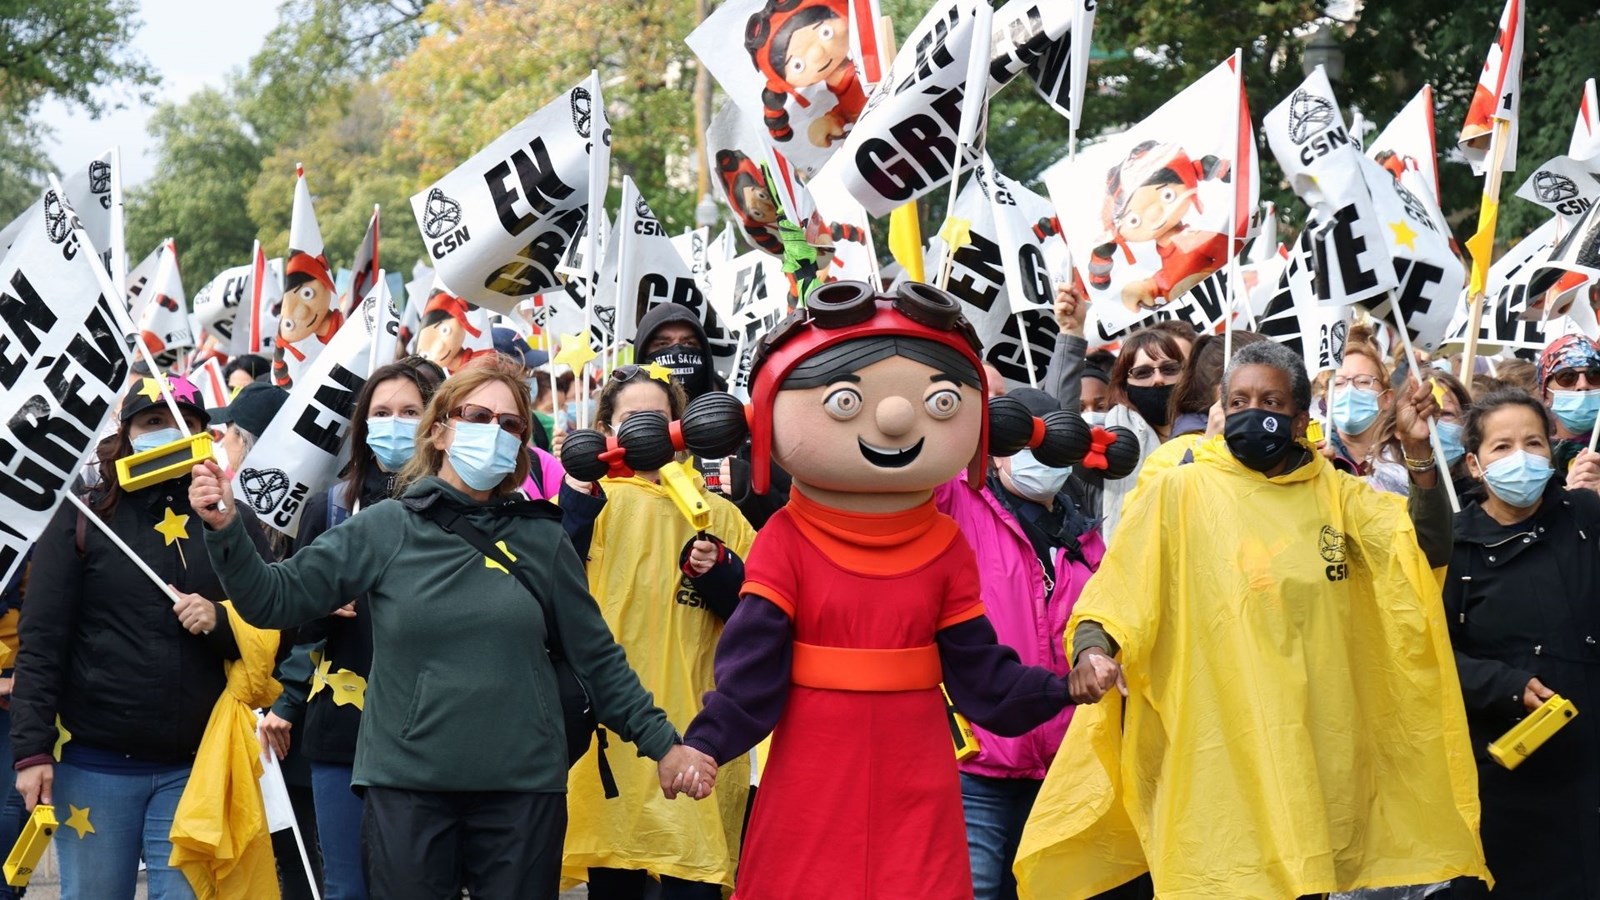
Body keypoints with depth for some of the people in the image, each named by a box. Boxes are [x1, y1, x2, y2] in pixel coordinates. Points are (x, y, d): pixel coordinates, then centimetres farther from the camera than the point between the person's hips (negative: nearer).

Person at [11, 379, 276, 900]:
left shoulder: (233, 522, 9)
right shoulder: (83, 519, 2)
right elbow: (41, 641, -2)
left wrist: (221, 621, -11)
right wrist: (32, 749, -9)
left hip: (196, 767, 2)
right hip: (95, 764, -2)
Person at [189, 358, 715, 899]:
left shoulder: (543, 540, 5)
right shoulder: (385, 529, 1)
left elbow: (598, 658, 9)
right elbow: (276, 598, 1)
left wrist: (662, 743, 6)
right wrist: (226, 531, -14)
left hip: (524, 789, 1)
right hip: (406, 788, -1)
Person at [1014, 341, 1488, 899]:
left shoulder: (1336, 495, 12)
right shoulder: (1179, 493, 1)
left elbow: (1425, 547, 2)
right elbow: (1118, 587, -4)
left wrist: (1420, 456, -12)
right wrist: (1092, 645, -24)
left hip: (1312, 751, 3)